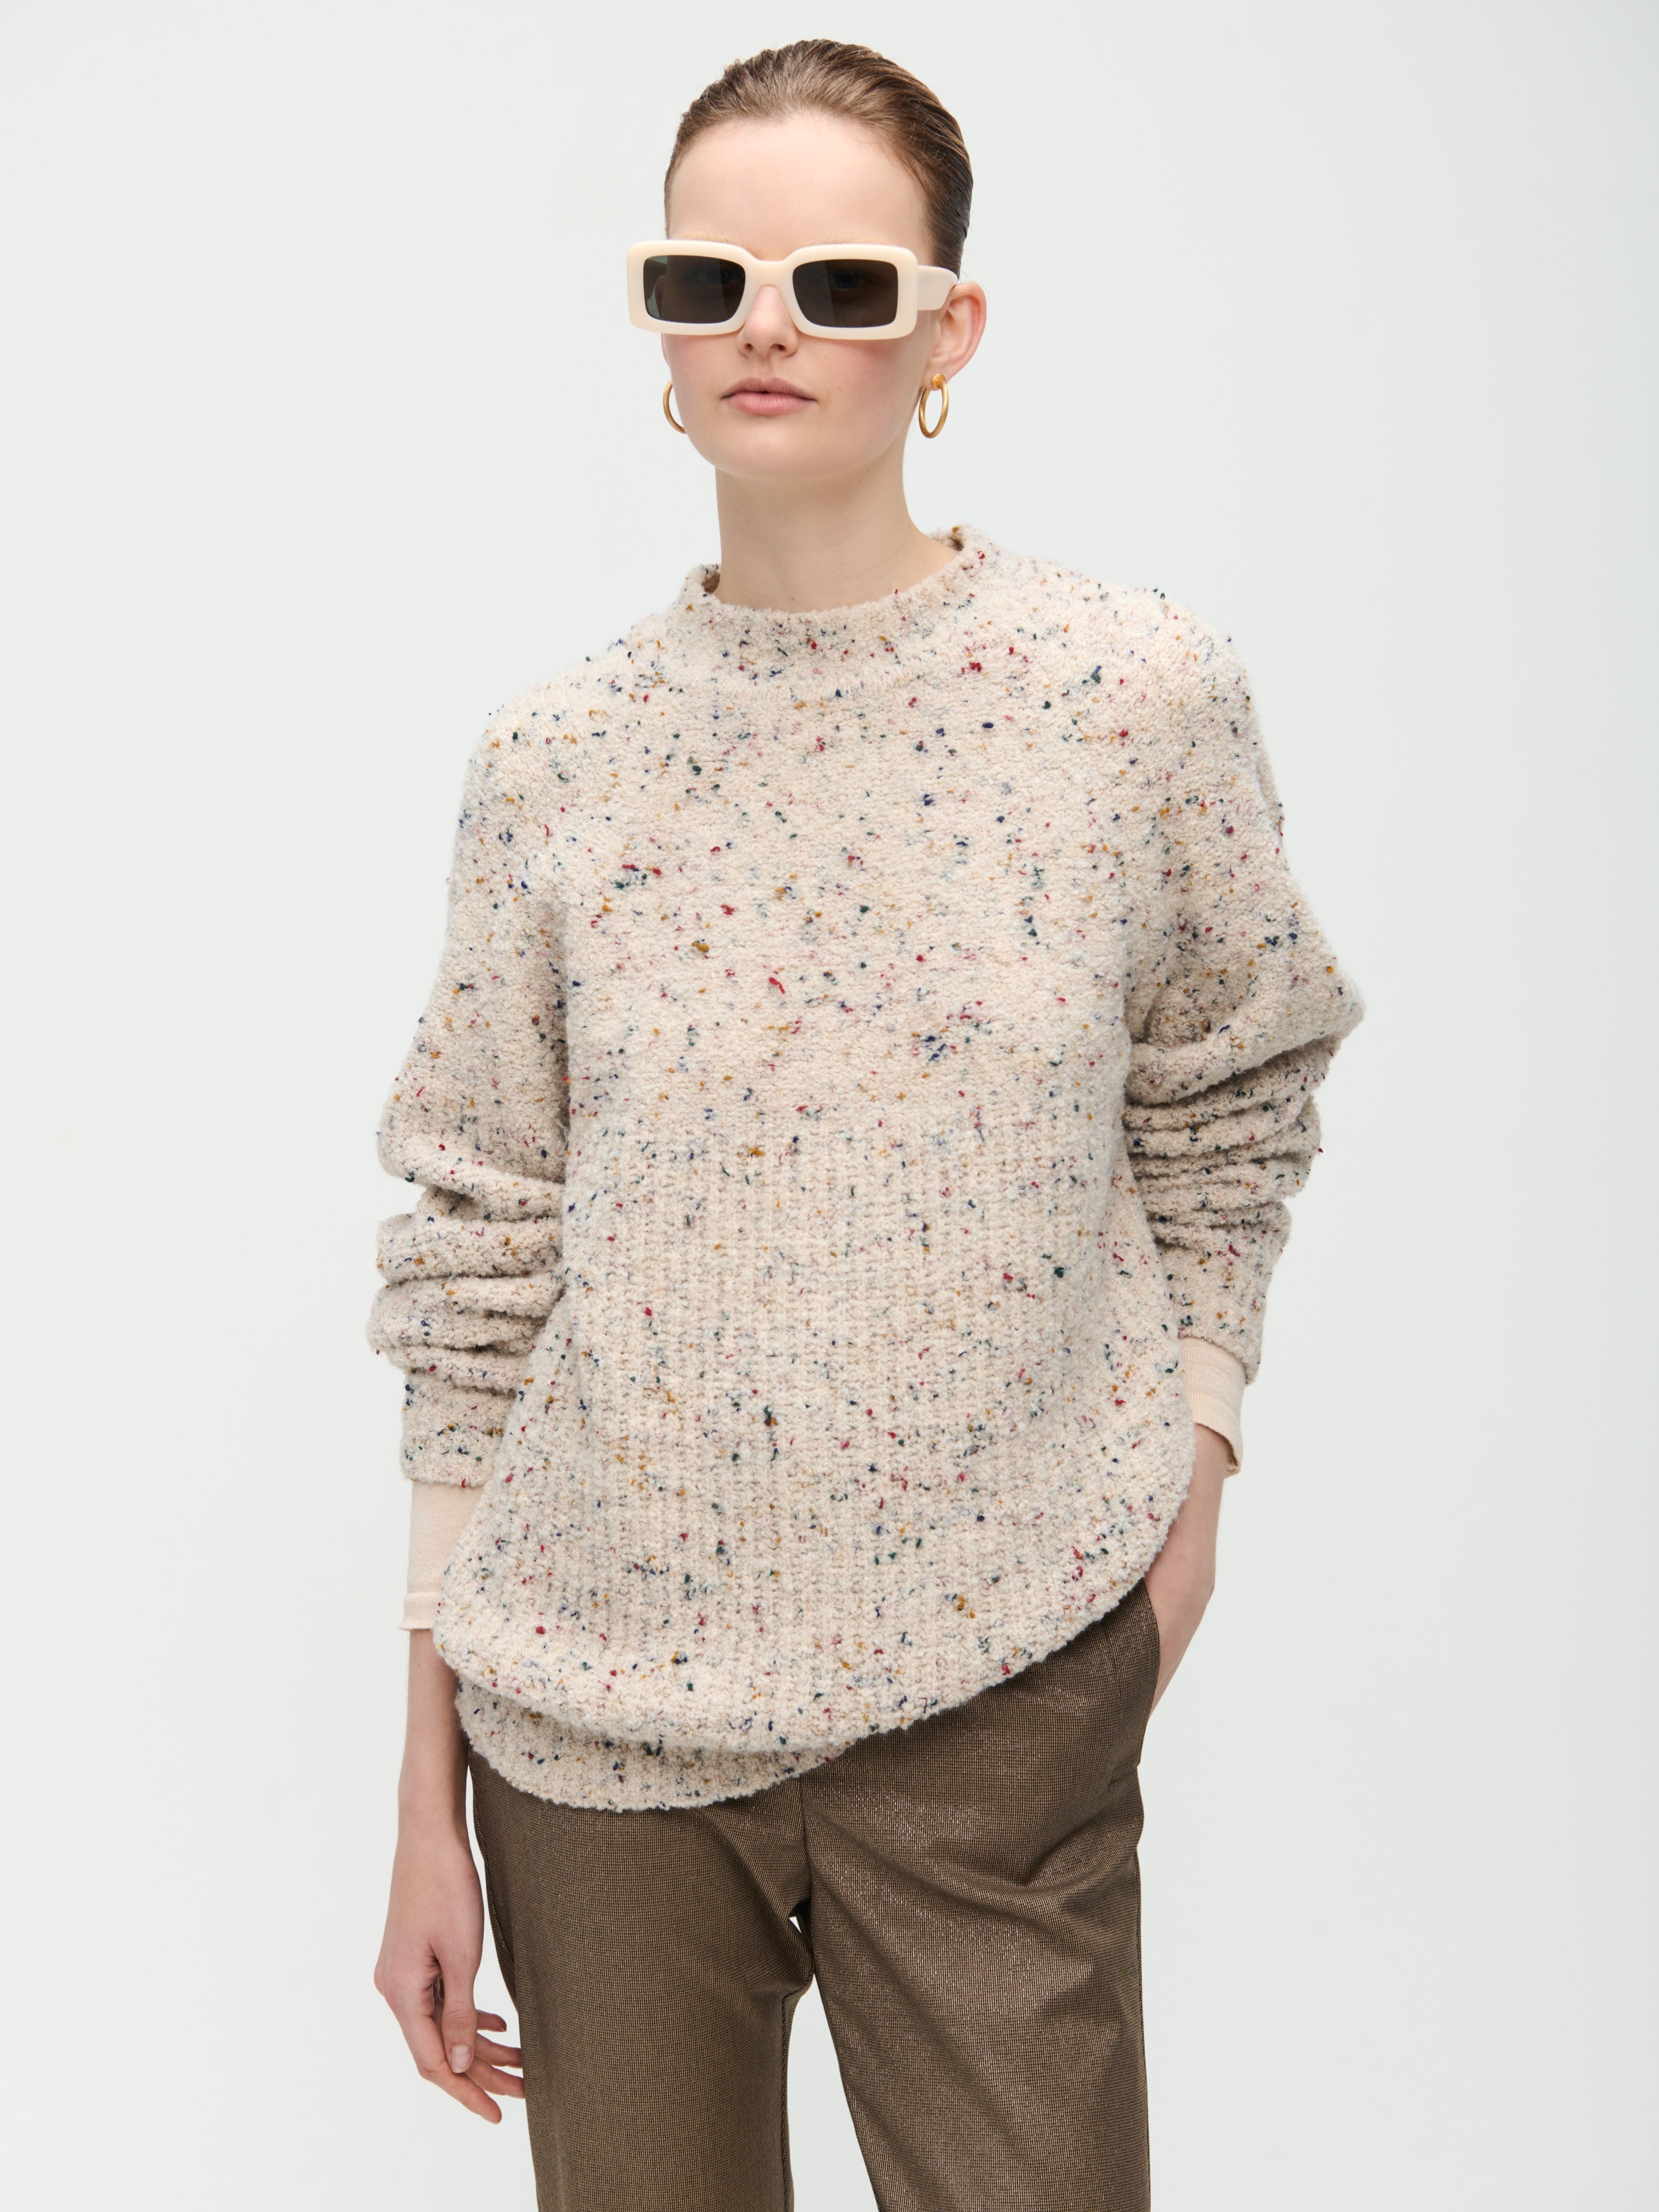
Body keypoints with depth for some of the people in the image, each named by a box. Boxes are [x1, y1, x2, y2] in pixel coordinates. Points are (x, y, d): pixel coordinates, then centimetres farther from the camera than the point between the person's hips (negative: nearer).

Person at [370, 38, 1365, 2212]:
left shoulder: (1141, 697, -5)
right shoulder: (554, 761, -2)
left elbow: (1231, 1108, 11)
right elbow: (474, 1263, 2)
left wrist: (1195, 1448, -2)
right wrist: (428, 1802, 3)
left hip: (999, 1699, -1)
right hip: (596, 1701, 1)